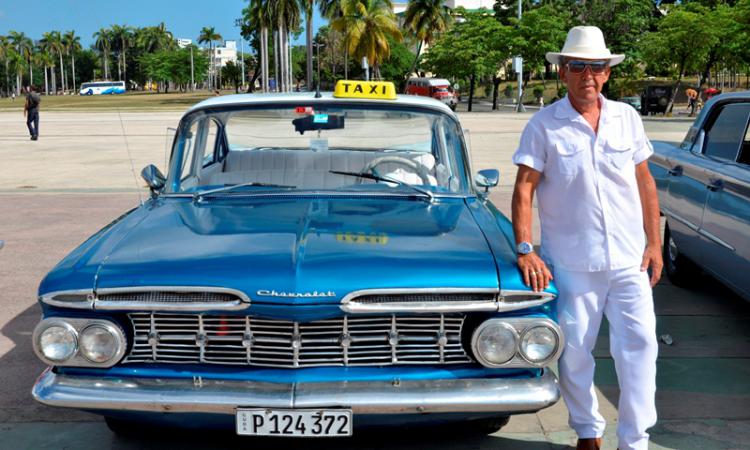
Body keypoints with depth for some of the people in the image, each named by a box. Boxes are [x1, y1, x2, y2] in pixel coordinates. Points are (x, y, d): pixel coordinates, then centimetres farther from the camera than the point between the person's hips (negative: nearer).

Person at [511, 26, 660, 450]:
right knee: (574, 352, 8)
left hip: (630, 258, 2)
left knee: (639, 344, 1)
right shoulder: (544, 125, -3)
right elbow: (524, 188, -7)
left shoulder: (627, 117, 6)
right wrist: (525, 249, -15)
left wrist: (654, 242, 8)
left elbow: (645, 181, 11)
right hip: (571, 262, -2)